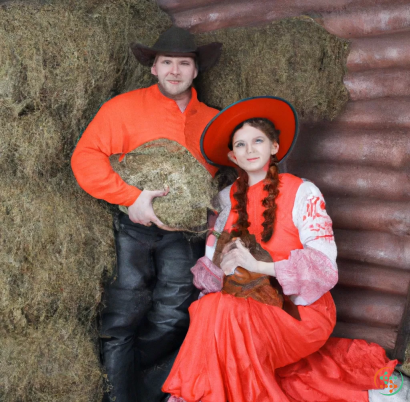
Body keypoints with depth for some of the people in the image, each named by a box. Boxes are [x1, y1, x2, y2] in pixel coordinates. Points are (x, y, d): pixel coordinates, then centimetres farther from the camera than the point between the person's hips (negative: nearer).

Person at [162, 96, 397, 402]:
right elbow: (210, 261, 6)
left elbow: (324, 264, -15)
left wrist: (258, 265, -23)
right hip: (247, 304, 4)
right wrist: (223, 267, -18)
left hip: (301, 309, -4)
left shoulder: (303, 193, -7)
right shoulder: (228, 199, 7)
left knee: (221, 310, -29)